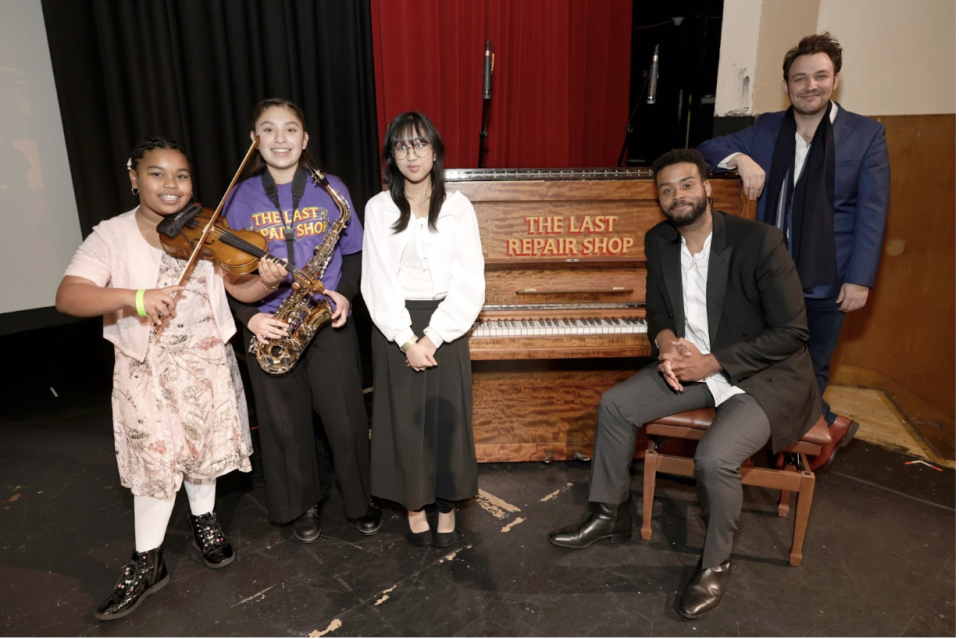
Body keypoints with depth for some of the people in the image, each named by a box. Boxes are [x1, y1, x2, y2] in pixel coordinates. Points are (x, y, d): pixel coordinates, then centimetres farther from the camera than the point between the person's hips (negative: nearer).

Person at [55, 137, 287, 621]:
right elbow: (68, 297, -19)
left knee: (205, 445, 15)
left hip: (208, 362, 2)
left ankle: (203, 521, 41)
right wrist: (134, 296, -35)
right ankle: (147, 563, 22)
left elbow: (241, 288, -6)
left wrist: (267, 283, -29)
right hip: (147, 369, -2)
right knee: (156, 459, 2)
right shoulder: (112, 237, -8)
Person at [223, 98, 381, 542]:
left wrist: (345, 294, -12)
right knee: (285, 425, 11)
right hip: (270, 328, 1)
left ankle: (360, 499, 29)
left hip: (328, 322, -1)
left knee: (347, 420, 4)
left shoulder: (330, 190, 1)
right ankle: (304, 504, 35)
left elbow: (353, 253, 6)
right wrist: (250, 317, -11)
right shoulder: (242, 197, 2)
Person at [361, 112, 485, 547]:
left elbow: (470, 285, -5)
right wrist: (407, 340, -15)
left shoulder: (458, 208, 1)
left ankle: (447, 503, 26)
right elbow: (378, 284, -5)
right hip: (396, 328, 0)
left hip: (446, 325, 0)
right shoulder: (379, 208, 1)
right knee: (404, 418, 6)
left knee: (448, 417, 5)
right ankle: (414, 504, 26)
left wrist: (434, 336, -14)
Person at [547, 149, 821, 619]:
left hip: (765, 374, -6)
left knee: (714, 456, -28)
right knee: (615, 404, -5)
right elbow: (656, 310, 12)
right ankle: (609, 515, 15)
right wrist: (667, 343, -12)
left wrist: (711, 363, -23)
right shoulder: (659, 241, 0)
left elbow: (793, 332, -18)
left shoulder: (759, 240, -19)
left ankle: (716, 563, 3)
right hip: (694, 363, 6)